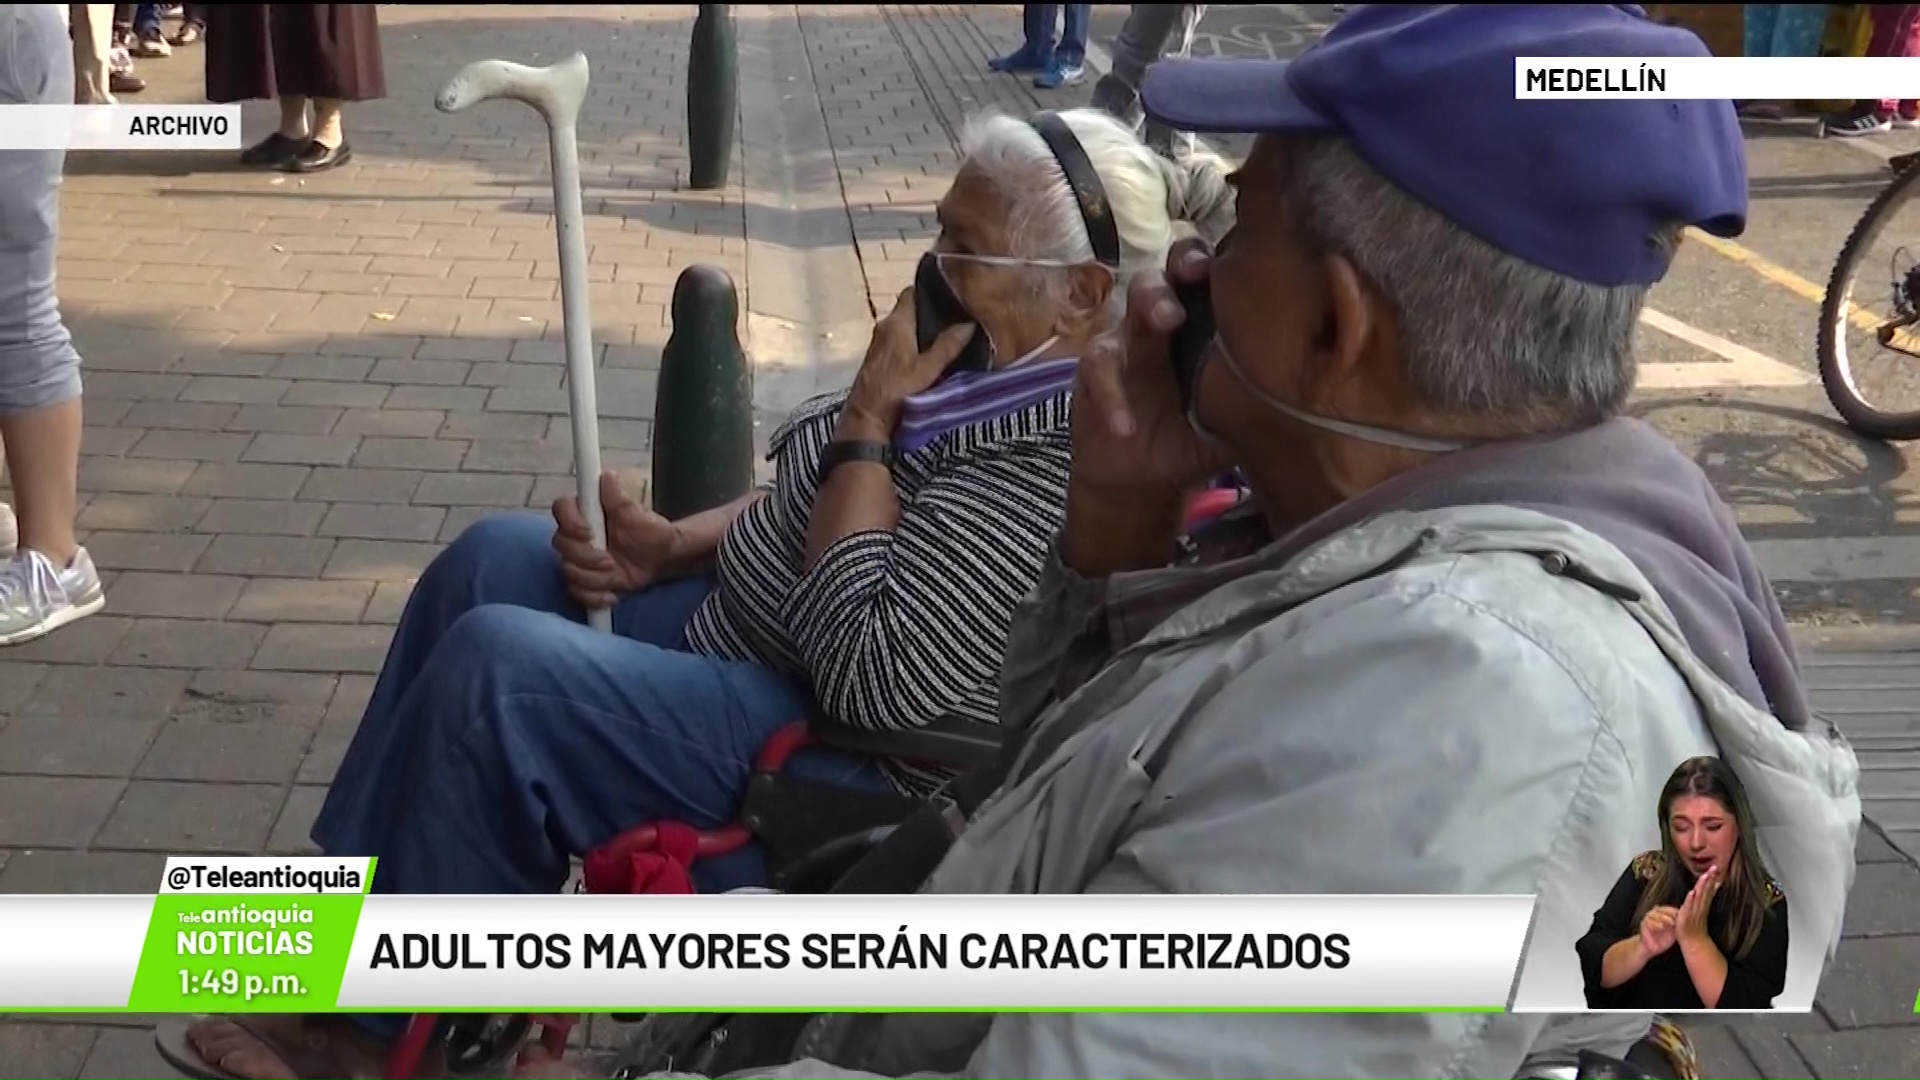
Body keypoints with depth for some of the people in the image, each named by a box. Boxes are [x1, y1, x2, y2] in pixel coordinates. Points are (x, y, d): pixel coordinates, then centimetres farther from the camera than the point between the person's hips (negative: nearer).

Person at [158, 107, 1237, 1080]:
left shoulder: (1055, 459, -27)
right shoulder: (994, 359, 2)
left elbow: (867, 678, -30)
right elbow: (809, 503, 15)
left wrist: (866, 422, -23)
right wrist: (670, 547, -2)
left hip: (834, 779, -10)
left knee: (491, 666, -19)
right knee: (497, 558, 8)